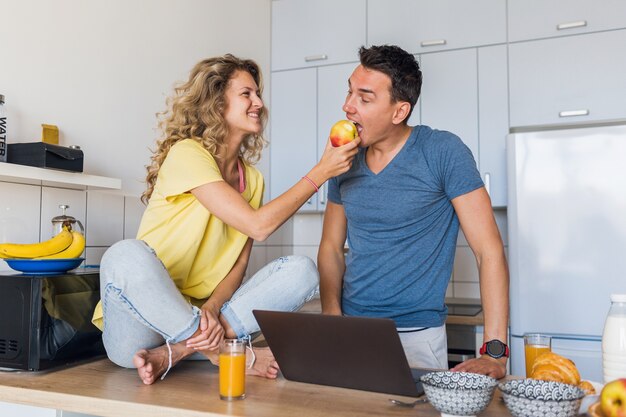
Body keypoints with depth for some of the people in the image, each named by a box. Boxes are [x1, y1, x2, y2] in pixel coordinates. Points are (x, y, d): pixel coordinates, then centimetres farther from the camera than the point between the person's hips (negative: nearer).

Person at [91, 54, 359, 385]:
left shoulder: (252, 179, 10)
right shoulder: (186, 153, -11)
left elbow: (238, 264, 3)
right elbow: (257, 226, -20)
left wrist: (212, 309, -18)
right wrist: (321, 172, -13)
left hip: (201, 317, 6)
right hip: (141, 320, -5)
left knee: (301, 270, -11)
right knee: (127, 256, -37)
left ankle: (177, 352, -19)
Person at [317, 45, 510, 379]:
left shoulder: (443, 153, -10)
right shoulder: (345, 160, 5)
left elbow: (489, 251, -12)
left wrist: (495, 352, -18)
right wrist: (332, 317, -4)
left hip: (415, 335, -4)